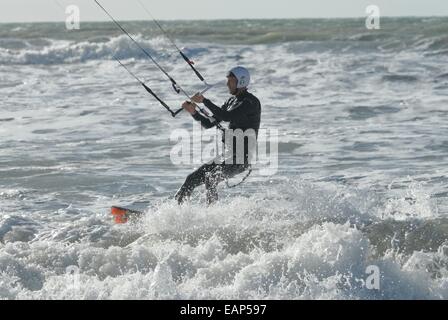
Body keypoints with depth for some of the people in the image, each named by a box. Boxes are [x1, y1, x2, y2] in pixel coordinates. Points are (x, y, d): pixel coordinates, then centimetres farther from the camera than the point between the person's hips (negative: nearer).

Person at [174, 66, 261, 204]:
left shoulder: (251, 102, -12)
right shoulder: (232, 101, 15)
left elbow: (227, 116, -25)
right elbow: (209, 123, 13)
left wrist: (204, 101, -20)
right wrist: (194, 112, -3)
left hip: (242, 159, -9)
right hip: (229, 155, 9)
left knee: (210, 179, -30)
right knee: (192, 179, 7)